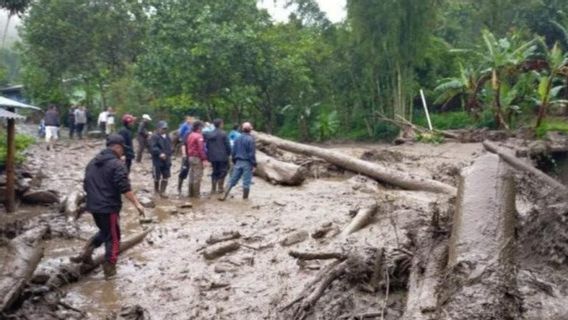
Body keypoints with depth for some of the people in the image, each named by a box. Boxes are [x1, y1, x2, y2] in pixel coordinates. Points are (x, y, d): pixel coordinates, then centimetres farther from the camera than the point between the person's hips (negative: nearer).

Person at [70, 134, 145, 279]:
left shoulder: (93, 162, 12)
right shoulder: (117, 165, -14)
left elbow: (86, 185, 19)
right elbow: (125, 188, -21)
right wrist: (137, 204, -17)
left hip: (94, 206, 8)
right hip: (109, 207, -8)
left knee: (104, 231, 26)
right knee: (113, 237, 5)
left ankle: (87, 251, 9)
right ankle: (109, 268, 10)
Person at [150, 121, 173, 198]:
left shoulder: (167, 137, 13)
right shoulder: (154, 137, -10)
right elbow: (153, 148, -21)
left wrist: (169, 155, 13)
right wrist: (160, 153, -30)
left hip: (166, 160, 6)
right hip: (157, 160, -6)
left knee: (166, 177, 3)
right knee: (157, 177, 5)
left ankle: (162, 191, 9)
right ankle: (156, 190, 26)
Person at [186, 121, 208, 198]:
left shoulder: (190, 135, 12)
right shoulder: (199, 136, -15)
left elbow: (187, 147, 17)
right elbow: (201, 148, -21)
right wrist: (204, 159, -19)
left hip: (190, 157, 9)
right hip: (197, 158, -9)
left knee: (191, 176, 14)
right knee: (197, 176, -4)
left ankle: (191, 193, 19)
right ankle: (196, 194, -2)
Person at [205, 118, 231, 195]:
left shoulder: (209, 134, 6)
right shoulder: (223, 134, -11)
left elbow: (207, 145, 10)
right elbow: (228, 145, -10)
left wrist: (209, 155, 18)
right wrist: (228, 154, 5)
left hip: (213, 157, 6)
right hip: (222, 157, -5)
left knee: (215, 172, 14)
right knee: (222, 172, 5)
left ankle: (213, 189, 13)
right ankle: (220, 188, 2)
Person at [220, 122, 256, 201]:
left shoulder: (238, 139, 7)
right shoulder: (250, 139, -12)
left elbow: (233, 152, 11)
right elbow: (252, 153, -14)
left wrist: (234, 162, 20)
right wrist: (254, 164, -9)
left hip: (238, 162, 6)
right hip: (247, 163, -5)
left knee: (232, 180, 9)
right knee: (246, 182, 3)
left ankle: (224, 196, 6)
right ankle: (245, 198, 9)